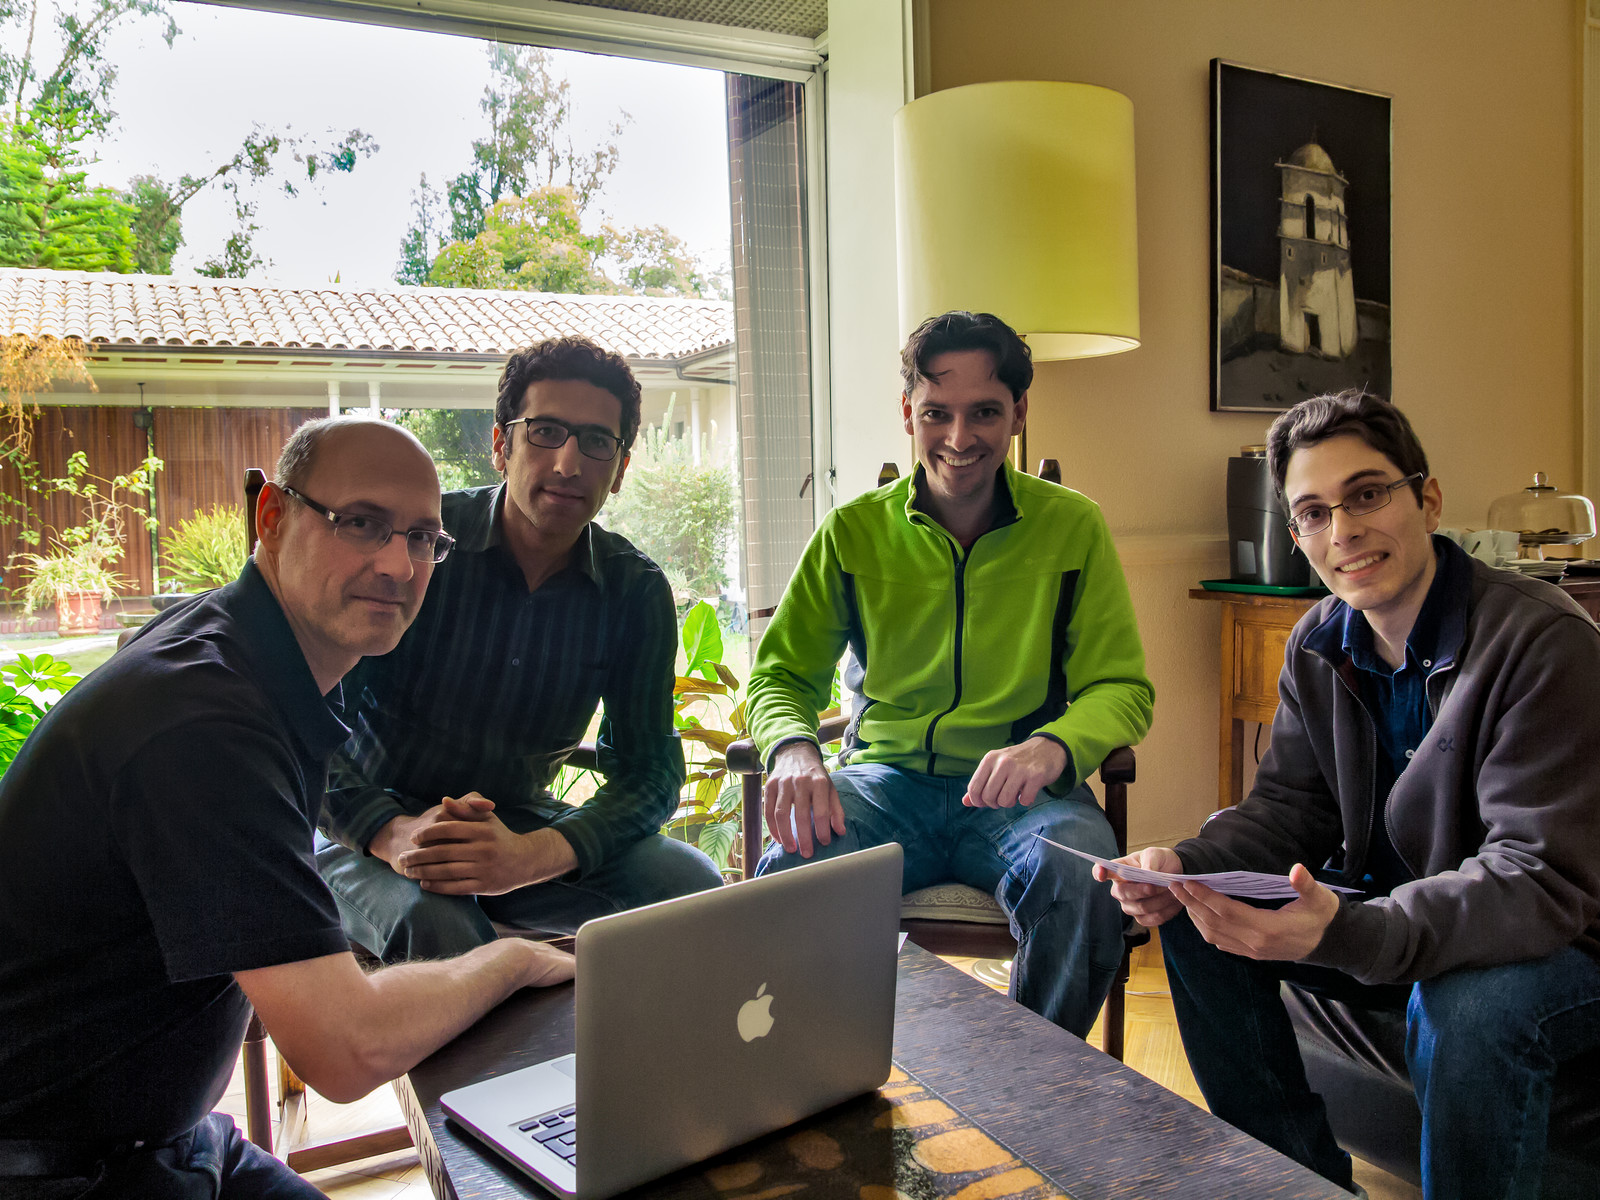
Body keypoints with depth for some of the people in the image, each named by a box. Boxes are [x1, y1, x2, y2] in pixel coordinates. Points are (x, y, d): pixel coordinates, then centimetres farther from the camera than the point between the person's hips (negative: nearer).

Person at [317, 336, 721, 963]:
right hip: (373, 831, -3)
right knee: (436, 925, -37)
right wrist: (393, 835, -35)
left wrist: (533, 855, -31)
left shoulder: (637, 592, -6)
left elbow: (650, 768, -10)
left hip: (520, 824, 4)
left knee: (692, 886, -19)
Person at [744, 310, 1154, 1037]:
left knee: (1082, 886, -33)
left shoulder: (1073, 527, 2)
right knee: (790, 877, -32)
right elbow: (782, 675, 7)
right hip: (885, 775, 0)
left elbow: (1123, 688, 0)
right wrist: (792, 746, -18)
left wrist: (1052, 746, -24)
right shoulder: (853, 532, 4)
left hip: (1017, 790, 0)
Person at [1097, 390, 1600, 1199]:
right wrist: (1184, 866, -22)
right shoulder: (1318, 646, -1)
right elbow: (1287, 809, 1)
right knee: (1196, 924, -7)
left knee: (1471, 1007, -37)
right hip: (1392, 914, 7)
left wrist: (1343, 934, -45)